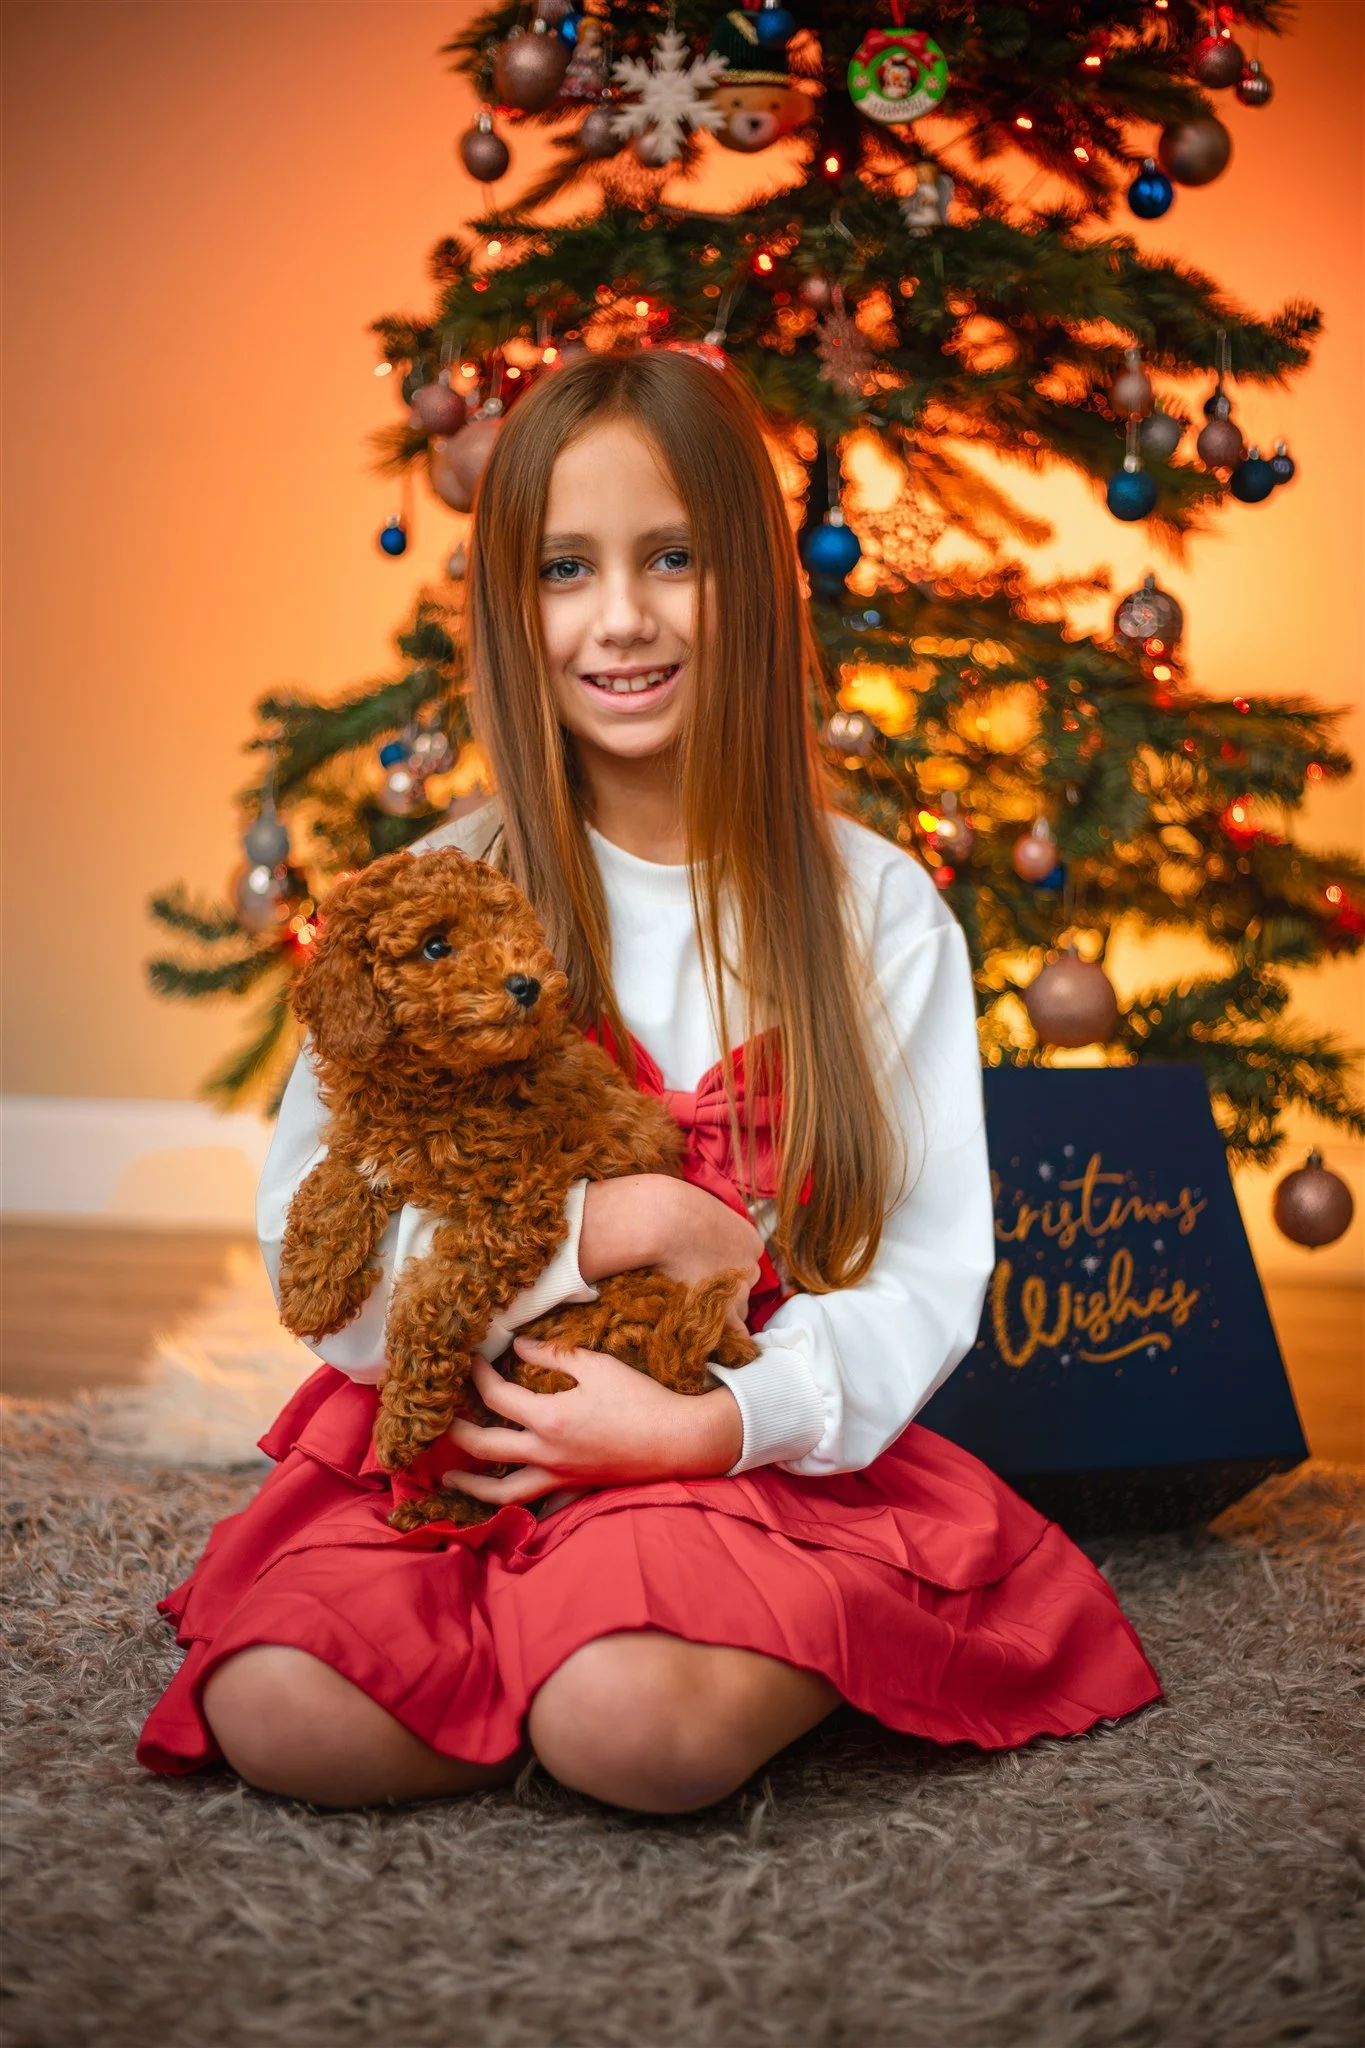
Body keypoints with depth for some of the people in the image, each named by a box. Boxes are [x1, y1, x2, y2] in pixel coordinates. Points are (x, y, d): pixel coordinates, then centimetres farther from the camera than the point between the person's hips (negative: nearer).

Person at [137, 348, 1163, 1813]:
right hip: (456, 1443, 2)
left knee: (639, 1727, -31)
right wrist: (600, 1225, -14)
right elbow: (308, 1239, -2)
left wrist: (709, 1421, -18)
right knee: (275, 1710, -24)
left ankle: (793, 1661, 1)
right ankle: (576, 1649, 0)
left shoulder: (877, 909, 0)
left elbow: (932, 1269, -2)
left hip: (766, 1450, -1)